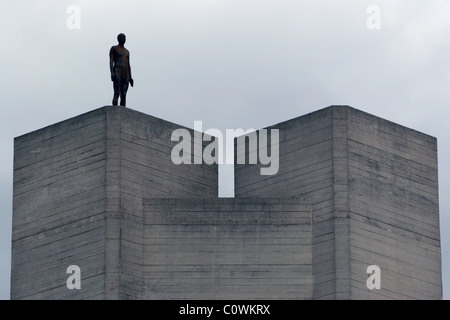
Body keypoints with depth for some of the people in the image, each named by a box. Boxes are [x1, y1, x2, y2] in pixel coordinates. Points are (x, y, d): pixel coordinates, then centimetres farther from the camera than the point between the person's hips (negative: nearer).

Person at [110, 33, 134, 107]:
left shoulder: (127, 51, 24)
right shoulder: (114, 48, 5)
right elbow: (111, 61, -5)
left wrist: (130, 78, 12)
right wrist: (112, 72, -20)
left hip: (125, 75, 6)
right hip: (117, 72, -6)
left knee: (124, 95, -2)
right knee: (117, 94, -17)